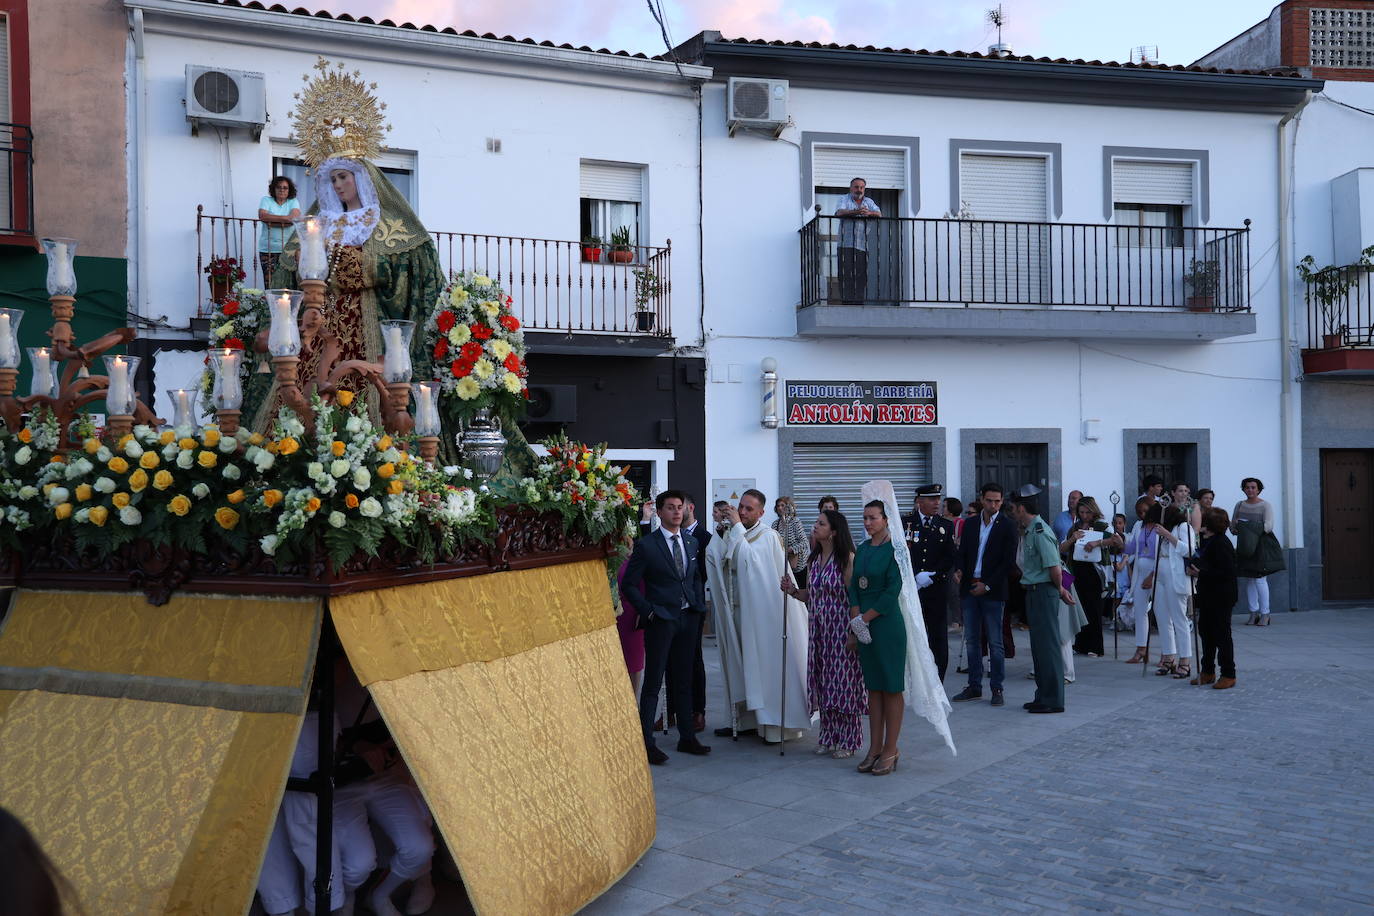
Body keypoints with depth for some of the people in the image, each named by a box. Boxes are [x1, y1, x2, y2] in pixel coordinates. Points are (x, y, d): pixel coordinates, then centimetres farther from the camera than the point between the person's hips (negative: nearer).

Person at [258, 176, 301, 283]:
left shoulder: (293, 202, 11)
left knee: (288, 285, -8)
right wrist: (284, 218, -10)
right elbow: (262, 216, -10)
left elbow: (295, 217, -9)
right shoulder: (266, 200, 10)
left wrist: (271, 220, -9)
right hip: (268, 249, 0)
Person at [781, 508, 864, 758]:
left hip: (841, 630, -7)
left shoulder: (847, 558, -11)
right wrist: (792, 590, -2)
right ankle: (828, 737, 21)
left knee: (843, 680, -1)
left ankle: (847, 740, 9)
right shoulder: (813, 560, 11)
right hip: (819, 629, 7)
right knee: (823, 682, 10)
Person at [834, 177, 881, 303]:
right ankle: (847, 301, -10)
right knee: (847, 274, -10)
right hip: (846, 244, -3)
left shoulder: (868, 201, 19)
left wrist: (869, 213, -20)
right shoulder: (844, 199, 10)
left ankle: (859, 302, 1)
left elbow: (879, 214, 3)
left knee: (862, 275, -2)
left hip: (863, 245, 3)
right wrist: (856, 212, -27)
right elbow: (839, 212, -11)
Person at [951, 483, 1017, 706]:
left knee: (995, 643, -1)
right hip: (970, 588, 5)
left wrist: (987, 585, -11)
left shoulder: (1007, 526, -3)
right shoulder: (970, 524, 11)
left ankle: (996, 688, 7)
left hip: (992, 590, -4)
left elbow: (1009, 561, -6)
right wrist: (959, 569, -7)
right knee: (972, 640, 9)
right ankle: (974, 686, 16)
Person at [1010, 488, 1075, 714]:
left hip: (1043, 591, -10)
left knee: (1047, 645, -4)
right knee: (1039, 646, 15)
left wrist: (1059, 589, -3)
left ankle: (1053, 700, 2)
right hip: (1034, 592, 10)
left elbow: (1055, 569, -20)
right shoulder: (1029, 530, 14)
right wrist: (1060, 590, 13)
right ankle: (1043, 695, 23)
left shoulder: (1040, 532, -18)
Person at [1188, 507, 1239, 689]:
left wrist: (1201, 573, -23)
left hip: (1221, 598, -10)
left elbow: (1226, 573, -25)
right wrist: (1195, 571, 7)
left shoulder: (1221, 544, -20)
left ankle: (1228, 675, 8)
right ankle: (1207, 671, 24)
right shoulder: (1207, 541, 10)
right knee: (1205, 632, 15)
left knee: (1221, 635, -2)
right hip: (1208, 596, 10)